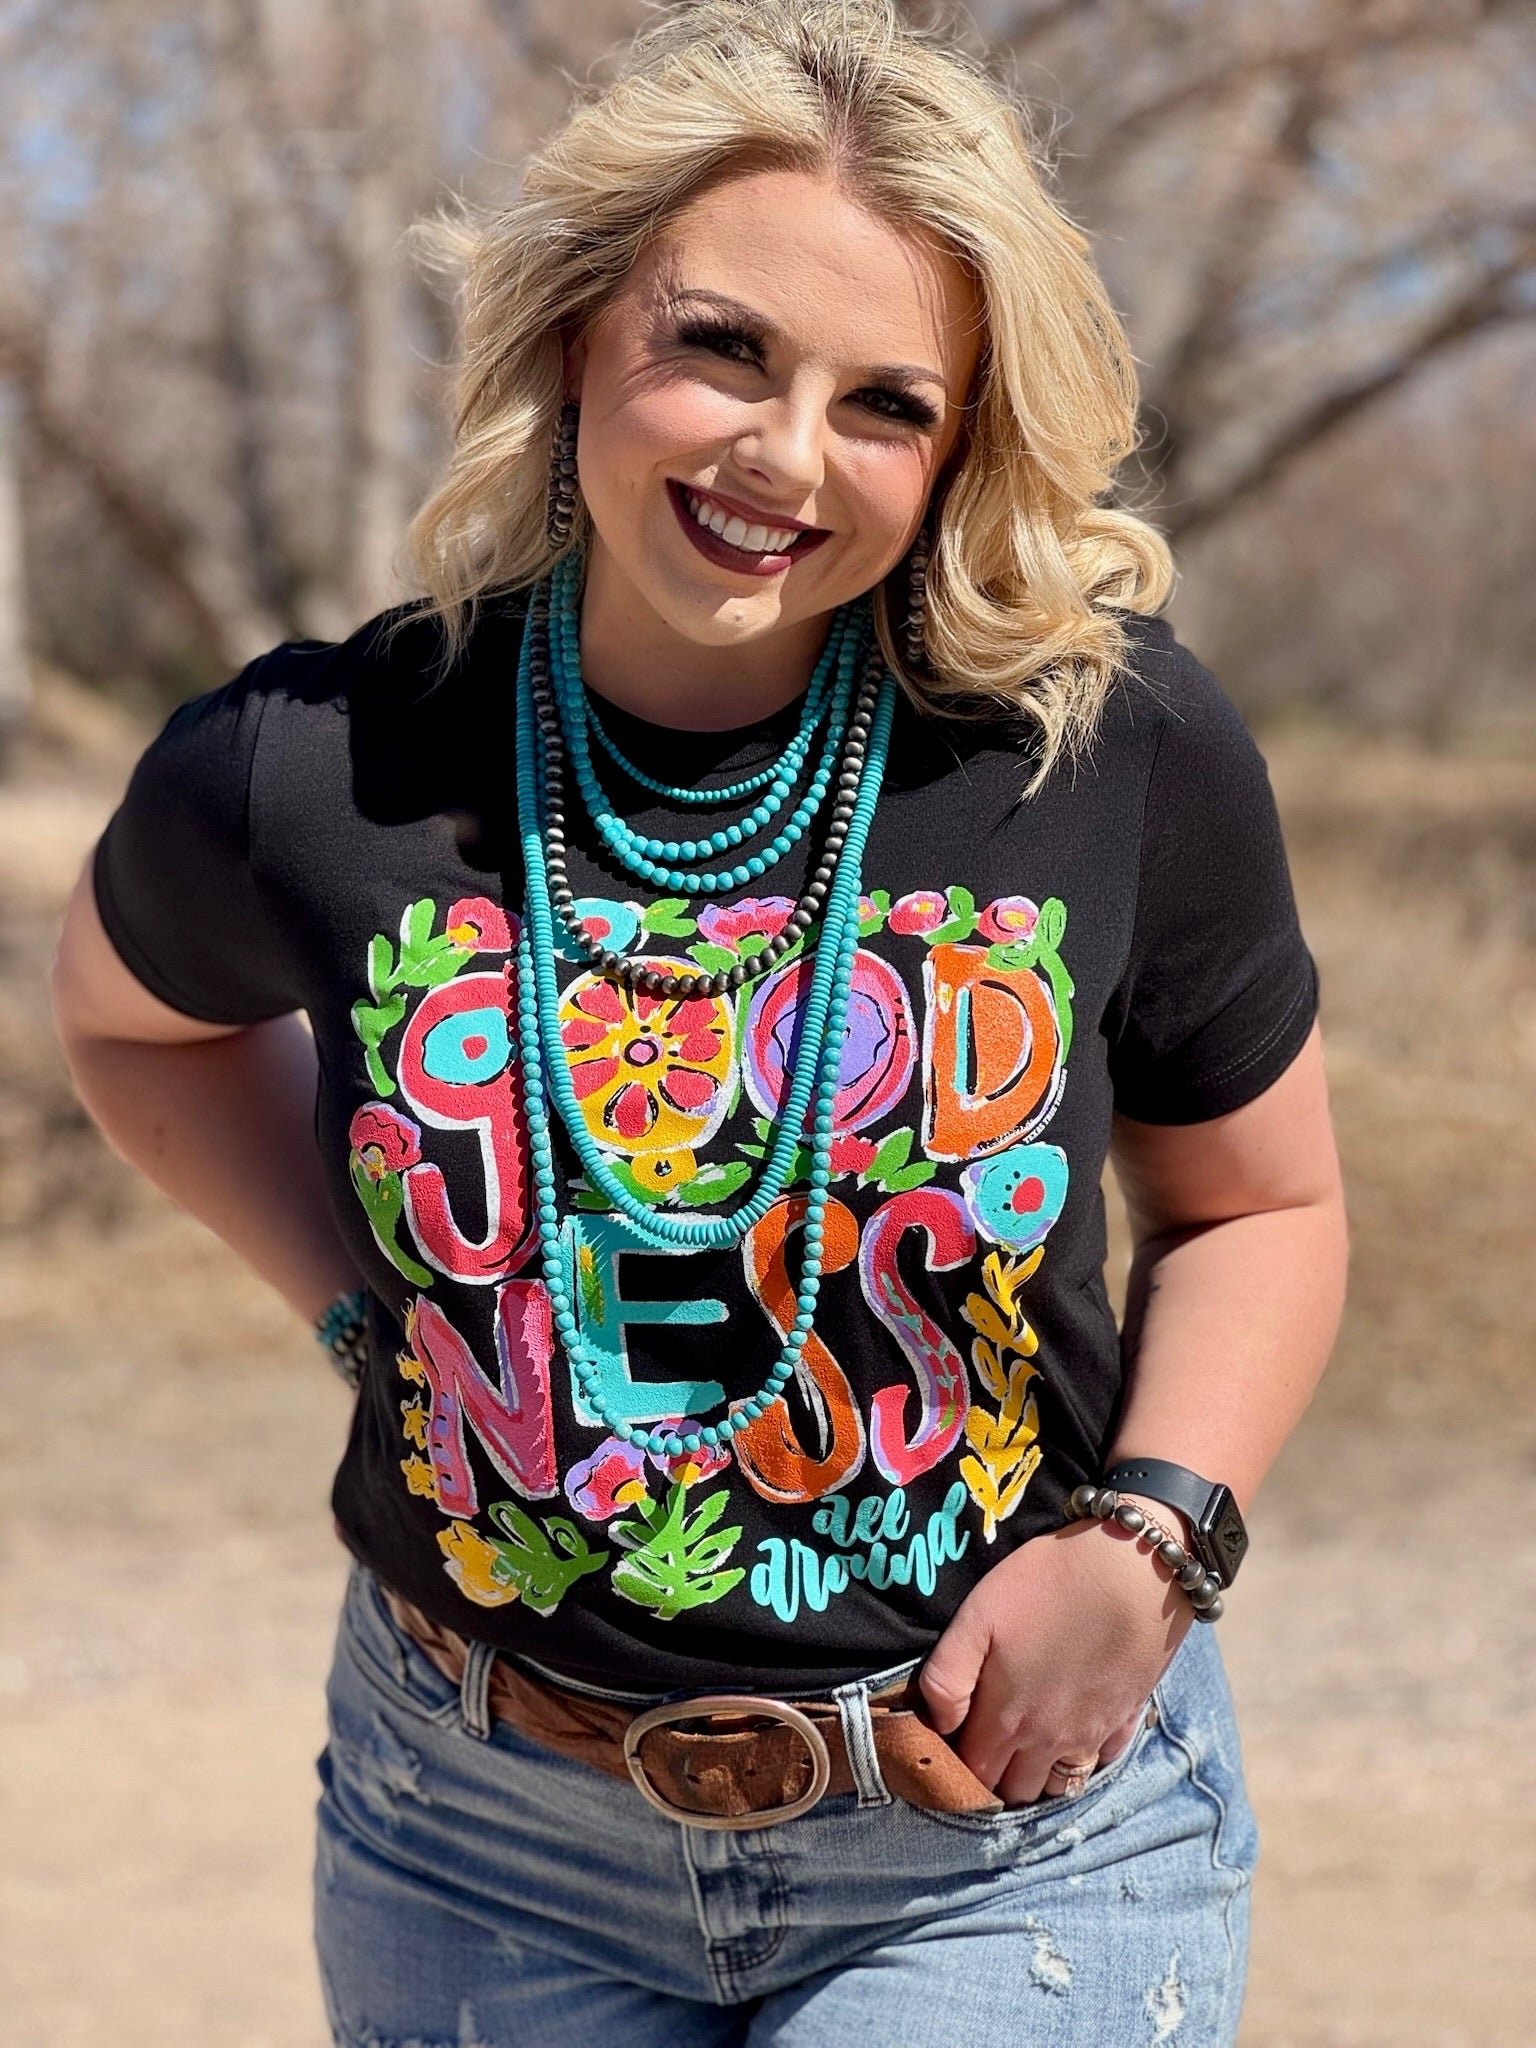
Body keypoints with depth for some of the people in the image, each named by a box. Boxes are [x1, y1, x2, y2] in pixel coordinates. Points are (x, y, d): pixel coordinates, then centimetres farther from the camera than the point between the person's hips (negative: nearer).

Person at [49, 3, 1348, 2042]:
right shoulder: (309, 781, -12)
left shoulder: (1121, 752, -12)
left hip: (1014, 1837, -1)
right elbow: (136, 1015, 12)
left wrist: (1150, 1538, -10)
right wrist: (363, 1299, -1)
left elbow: (1261, 1206, 5)